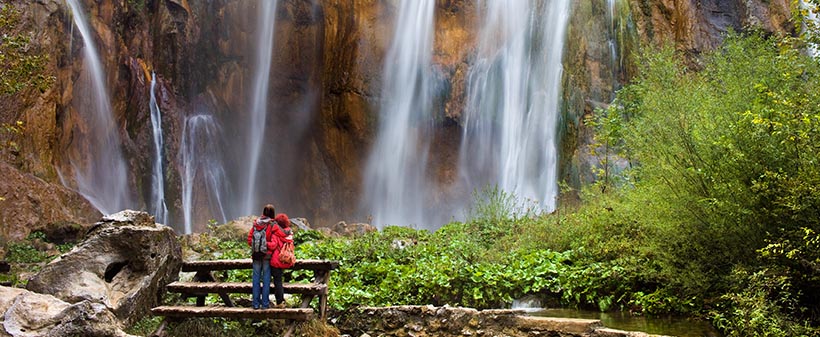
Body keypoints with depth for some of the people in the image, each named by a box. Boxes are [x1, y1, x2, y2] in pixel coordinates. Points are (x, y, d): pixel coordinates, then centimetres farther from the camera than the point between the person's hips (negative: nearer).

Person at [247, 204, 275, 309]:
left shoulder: (255, 224, 1)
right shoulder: (272, 226, -9)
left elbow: (249, 240, 4)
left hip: (256, 255, 3)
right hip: (267, 255, -3)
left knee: (256, 279, 9)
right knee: (266, 279, 5)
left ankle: (256, 303, 12)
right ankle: (265, 303, 8)